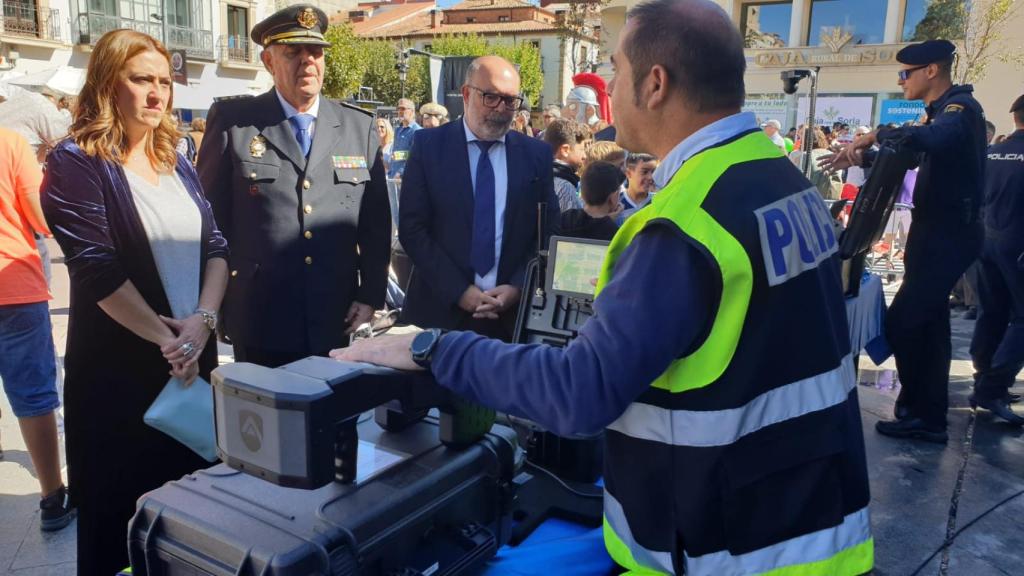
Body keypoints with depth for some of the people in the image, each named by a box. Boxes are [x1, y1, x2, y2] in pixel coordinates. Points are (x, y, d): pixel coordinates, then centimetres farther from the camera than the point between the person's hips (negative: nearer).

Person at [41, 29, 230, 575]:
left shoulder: (176, 163, 10)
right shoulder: (75, 163, -8)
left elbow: (215, 244, 3)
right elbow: (97, 268, -16)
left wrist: (202, 320, -12)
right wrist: (165, 338, -17)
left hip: (194, 354, 6)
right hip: (118, 365, -5)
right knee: (122, 507, 8)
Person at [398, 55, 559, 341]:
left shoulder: (536, 154, 3)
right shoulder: (429, 145, -2)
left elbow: (548, 232, 4)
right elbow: (412, 228, -6)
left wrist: (518, 287, -9)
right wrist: (458, 290, -13)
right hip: (440, 308, -1)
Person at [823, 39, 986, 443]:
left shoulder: (961, 108, -16)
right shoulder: (944, 111, 16)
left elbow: (934, 139, -40)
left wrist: (877, 135, -31)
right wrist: (862, 157, 9)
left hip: (949, 235, -11)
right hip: (937, 233, 11)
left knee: (901, 321, -10)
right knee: (927, 322, 14)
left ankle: (919, 412, 4)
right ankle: (930, 416, 24)